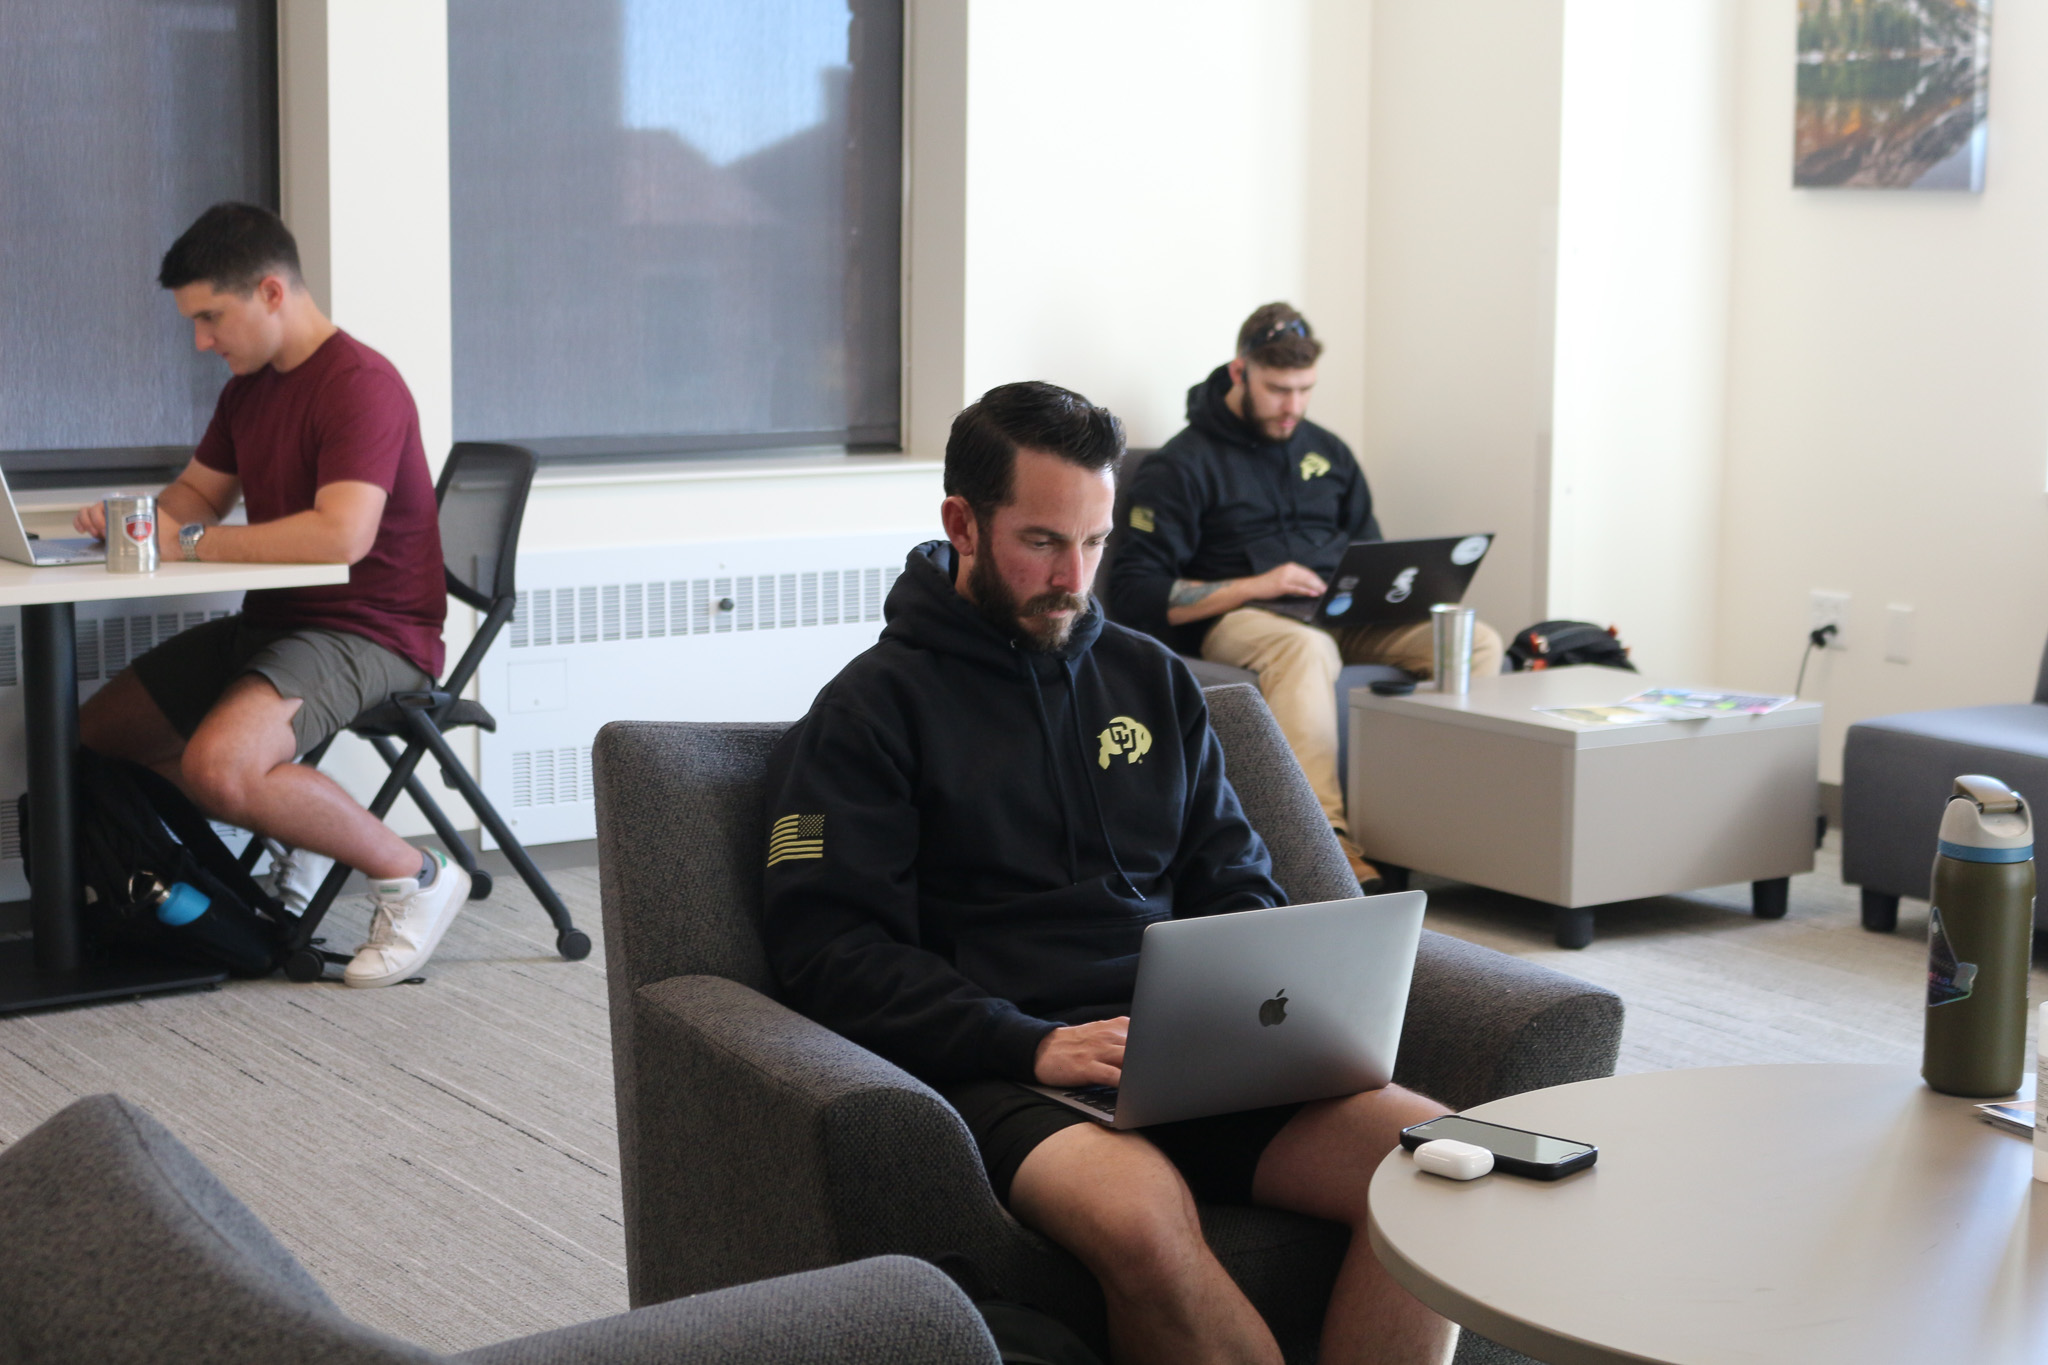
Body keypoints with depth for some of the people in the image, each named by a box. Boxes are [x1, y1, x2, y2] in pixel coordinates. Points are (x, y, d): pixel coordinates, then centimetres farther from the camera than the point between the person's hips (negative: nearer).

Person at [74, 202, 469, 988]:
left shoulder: (359, 384, -19)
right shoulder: (248, 387, 12)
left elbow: (341, 534, -32)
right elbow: (199, 490, 24)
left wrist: (191, 543, -21)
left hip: (367, 633, -10)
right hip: (273, 621, 10)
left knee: (218, 763, -32)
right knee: (99, 730, 7)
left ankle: (413, 877, -13)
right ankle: (300, 830, 15)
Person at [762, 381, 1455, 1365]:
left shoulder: (1151, 678, 22)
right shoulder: (877, 706, 5)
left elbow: (1235, 884, 24)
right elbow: (827, 944, -5)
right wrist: (1031, 1045, -17)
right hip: (1000, 1070, -5)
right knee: (1141, 1212, -39)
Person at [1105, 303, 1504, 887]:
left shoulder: (1326, 451, 21)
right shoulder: (1183, 465, 1)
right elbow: (1133, 595, -8)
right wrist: (1253, 587, -15)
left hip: (1340, 617, 6)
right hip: (1235, 617, -6)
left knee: (1478, 641, -21)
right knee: (1306, 647, -42)